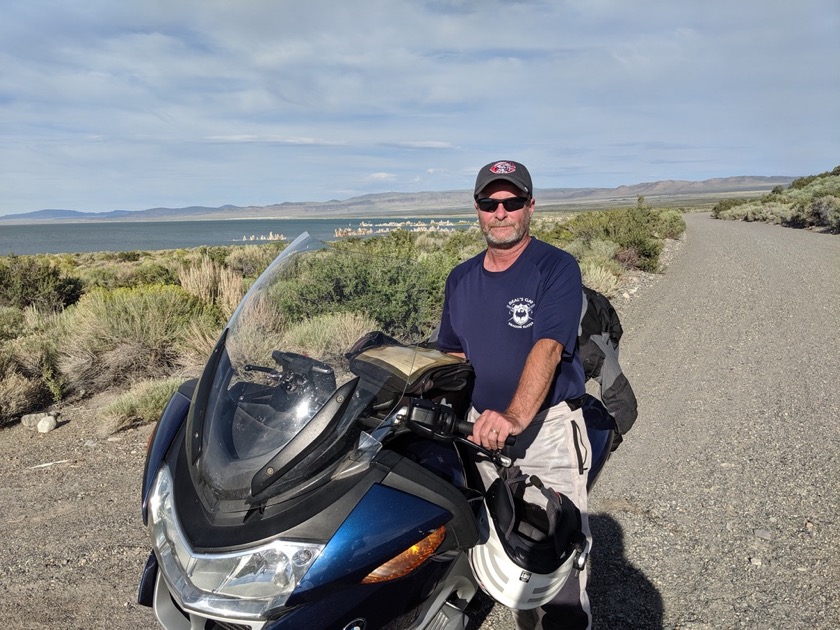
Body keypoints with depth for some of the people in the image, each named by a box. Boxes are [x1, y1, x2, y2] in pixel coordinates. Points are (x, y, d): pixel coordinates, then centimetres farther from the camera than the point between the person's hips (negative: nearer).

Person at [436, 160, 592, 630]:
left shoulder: (557, 267, -10)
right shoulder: (461, 279, 9)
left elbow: (548, 347, -24)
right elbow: (452, 354, 16)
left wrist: (515, 418, -37)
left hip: (548, 428, -5)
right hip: (483, 428, 5)